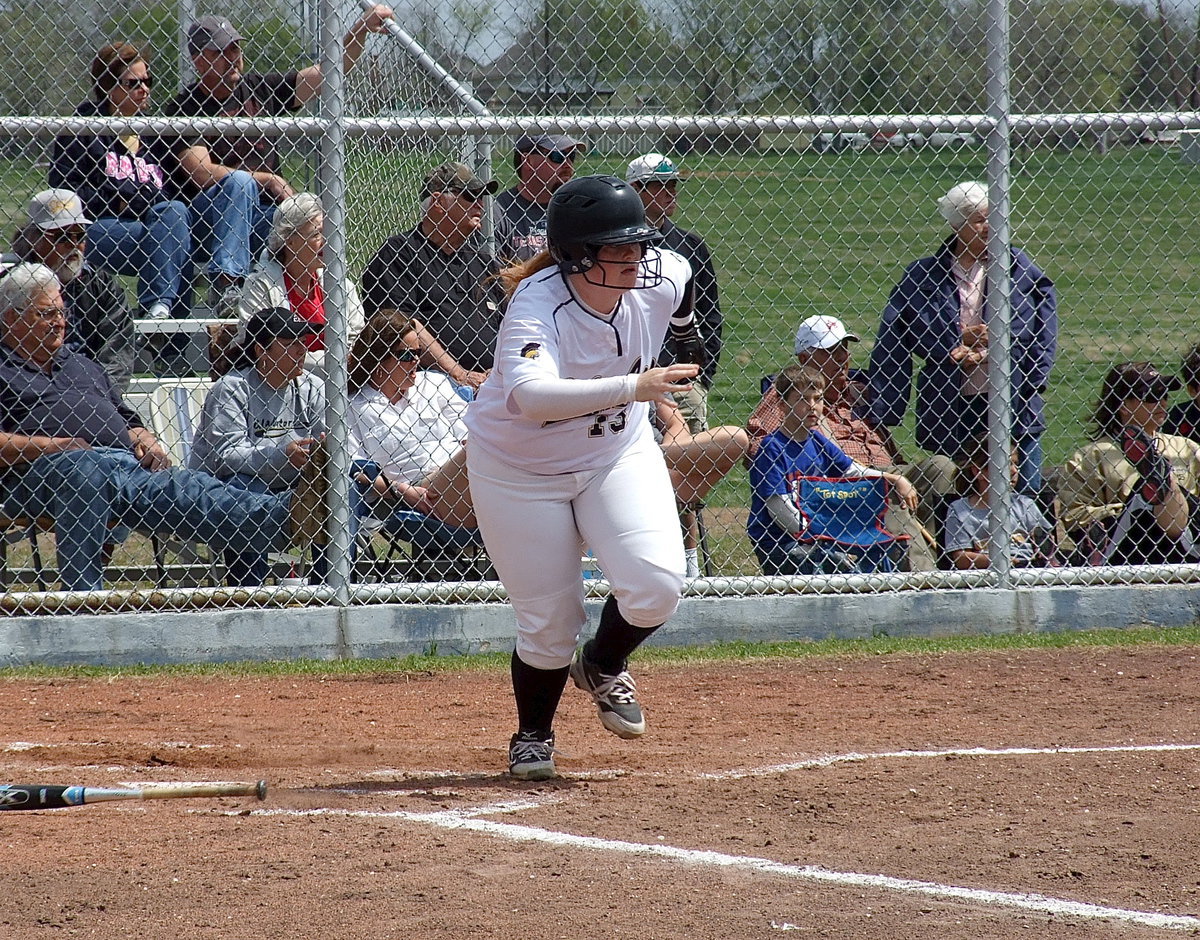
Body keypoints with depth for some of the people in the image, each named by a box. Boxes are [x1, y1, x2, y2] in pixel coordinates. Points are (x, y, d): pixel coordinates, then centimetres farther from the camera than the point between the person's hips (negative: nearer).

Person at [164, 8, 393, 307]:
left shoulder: (261, 89, 11)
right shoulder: (187, 108, -4)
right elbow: (201, 173, -15)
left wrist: (362, 28, -3)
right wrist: (266, 180, -17)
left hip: (260, 216, 4)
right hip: (207, 222, -4)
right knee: (238, 182, -33)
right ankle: (225, 285, -38)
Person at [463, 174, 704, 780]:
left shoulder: (662, 281, -18)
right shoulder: (537, 306, -34)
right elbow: (530, 395, -53)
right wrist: (630, 387, -60)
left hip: (619, 452, 4)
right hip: (519, 472, -4)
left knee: (656, 585, -17)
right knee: (548, 622, 0)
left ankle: (603, 667, 17)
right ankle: (532, 737, 29)